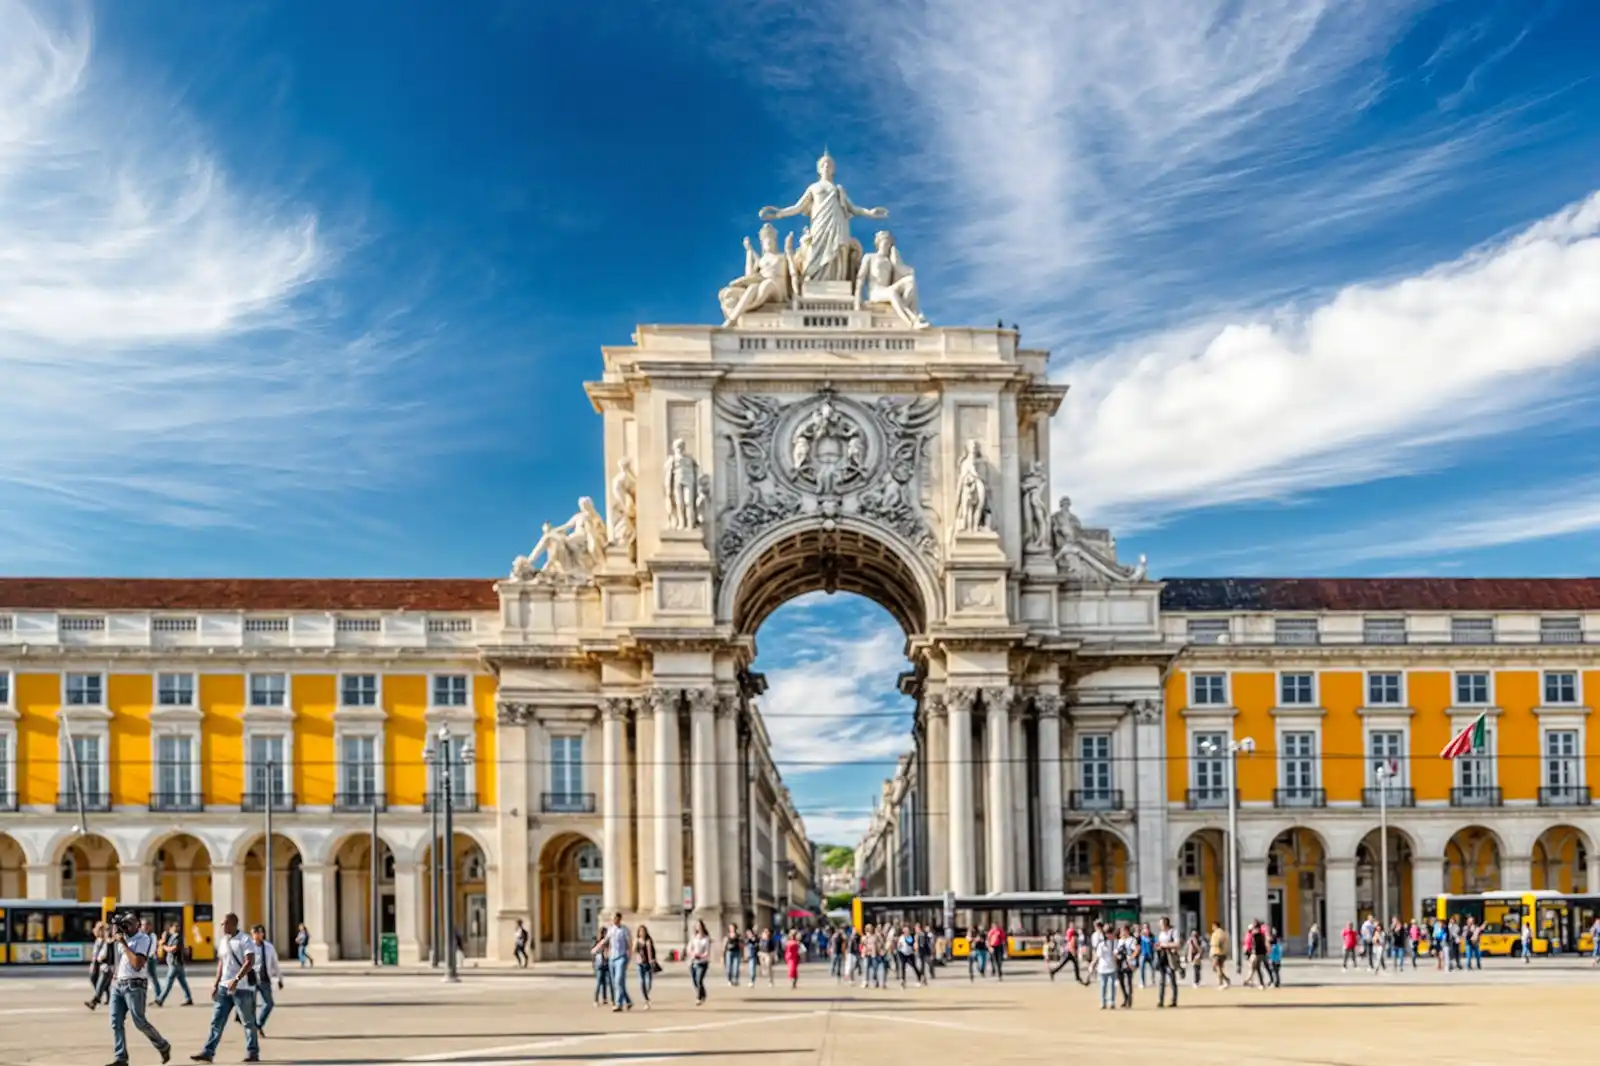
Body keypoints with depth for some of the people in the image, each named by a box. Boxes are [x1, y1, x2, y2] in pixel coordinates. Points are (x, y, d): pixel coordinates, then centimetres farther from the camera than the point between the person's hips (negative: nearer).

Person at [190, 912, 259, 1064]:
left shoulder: (244, 941, -11)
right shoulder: (222, 941, 12)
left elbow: (250, 962, -20)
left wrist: (236, 980, -26)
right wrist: (216, 983, 12)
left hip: (242, 987, -7)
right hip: (224, 987, 7)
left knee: (248, 1022, 3)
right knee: (217, 1021, 2)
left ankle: (253, 1053, 11)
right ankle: (208, 1052, 1)